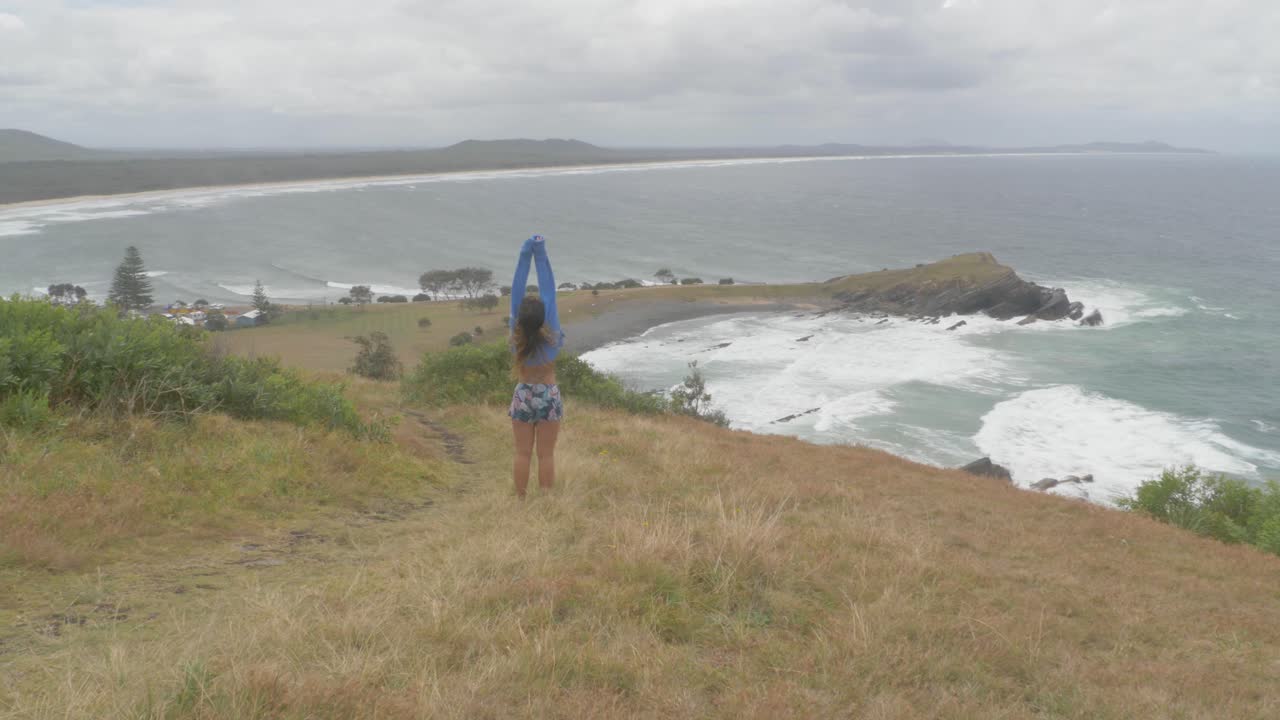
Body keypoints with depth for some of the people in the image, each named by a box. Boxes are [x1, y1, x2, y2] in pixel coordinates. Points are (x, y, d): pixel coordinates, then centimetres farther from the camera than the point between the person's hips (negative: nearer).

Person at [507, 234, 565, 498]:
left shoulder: (517, 337, -16)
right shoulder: (551, 337, -18)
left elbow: (516, 292, -18)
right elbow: (549, 292, -19)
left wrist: (525, 255, -20)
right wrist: (541, 255, -19)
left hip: (523, 396, 1)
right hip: (549, 397, -1)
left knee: (523, 454, 9)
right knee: (546, 455, 6)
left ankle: (520, 501, 14)